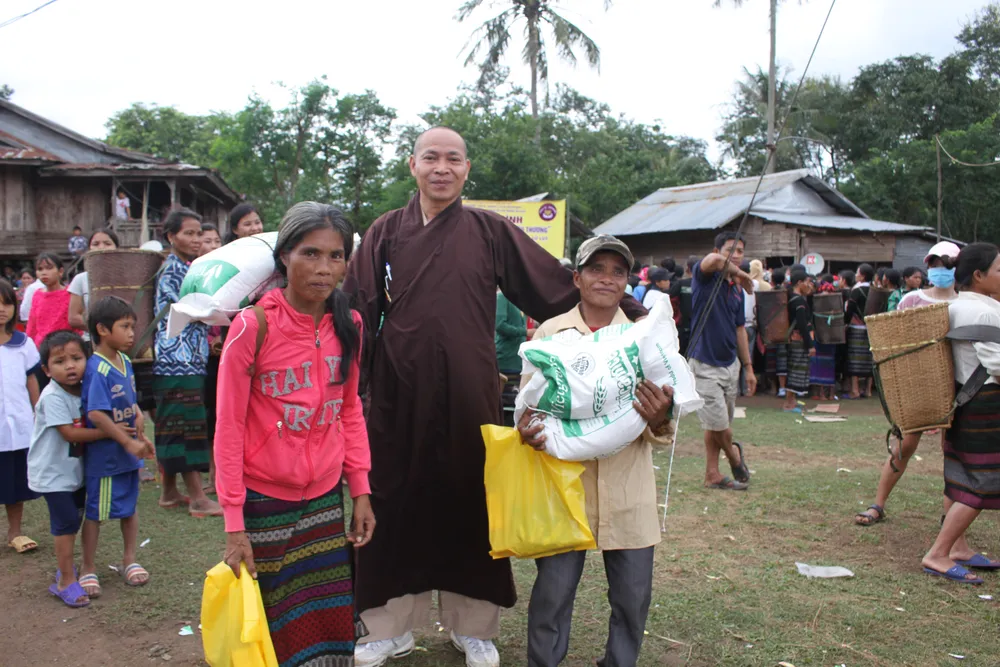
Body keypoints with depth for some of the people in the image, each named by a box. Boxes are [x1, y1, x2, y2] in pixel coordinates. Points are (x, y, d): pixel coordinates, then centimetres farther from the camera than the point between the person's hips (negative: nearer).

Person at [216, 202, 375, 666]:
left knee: (329, 626, 8)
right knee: (267, 626, 10)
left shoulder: (349, 325, -1)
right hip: (263, 504, -3)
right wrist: (234, 525, -12)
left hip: (325, 501, 4)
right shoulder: (253, 326, -15)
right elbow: (229, 426, -11)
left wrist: (360, 491, 6)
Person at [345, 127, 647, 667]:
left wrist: (635, 314, 0)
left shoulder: (491, 232, 3)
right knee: (396, 506, 8)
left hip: (467, 393, 0)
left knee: (469, 504, 9)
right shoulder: (385, 234, 5)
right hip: (398, 394, 1)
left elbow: (558, 286, 3)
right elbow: (358, 314, 1)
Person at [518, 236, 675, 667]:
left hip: (627, 490, 2)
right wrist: (527, 430, -17)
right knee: (553, 591, 3)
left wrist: (659, 419, -20)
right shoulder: (550, 333, 1)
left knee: (633, 594, 8)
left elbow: (660, 434, 3)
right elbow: (528, 406, 5)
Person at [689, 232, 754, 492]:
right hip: (705, 365, -7)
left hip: (730, 363, 7)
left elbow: (740, 329, 17)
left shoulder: (737, 288, 12)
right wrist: (740, 273, -17)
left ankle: (712, 474, 24)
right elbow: (713, 260, -34)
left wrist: (749, 367, 15)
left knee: (719, 425, 13)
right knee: (718, 425, -4)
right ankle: (734, 454, 25)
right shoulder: (705, 278, -9)